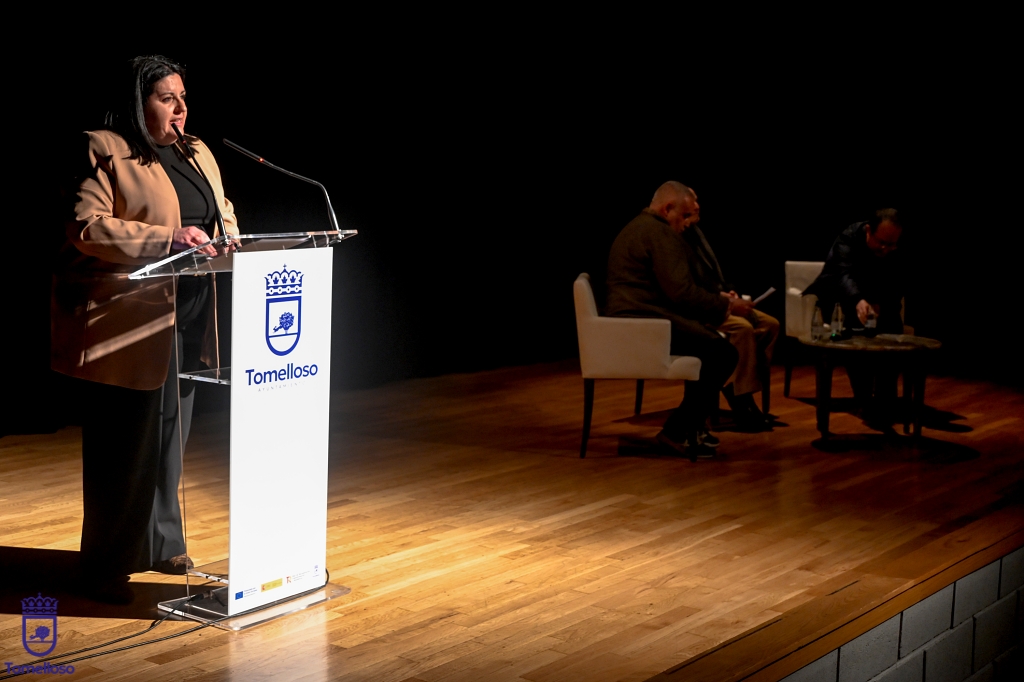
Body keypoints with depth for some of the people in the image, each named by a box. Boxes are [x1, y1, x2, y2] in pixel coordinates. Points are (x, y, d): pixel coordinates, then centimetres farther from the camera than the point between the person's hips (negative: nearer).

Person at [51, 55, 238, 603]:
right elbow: (85, 227, -17)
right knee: (123, 441, -3)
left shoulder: (197, 154, 16)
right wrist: (166, 238, -24)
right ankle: (105, 567, 7)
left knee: (169, 434, 16)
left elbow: (223, 214, 24)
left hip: (186, 319, 8)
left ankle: (159, 545, 29)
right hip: (127, 321, -7)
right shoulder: (105, 153, -8)